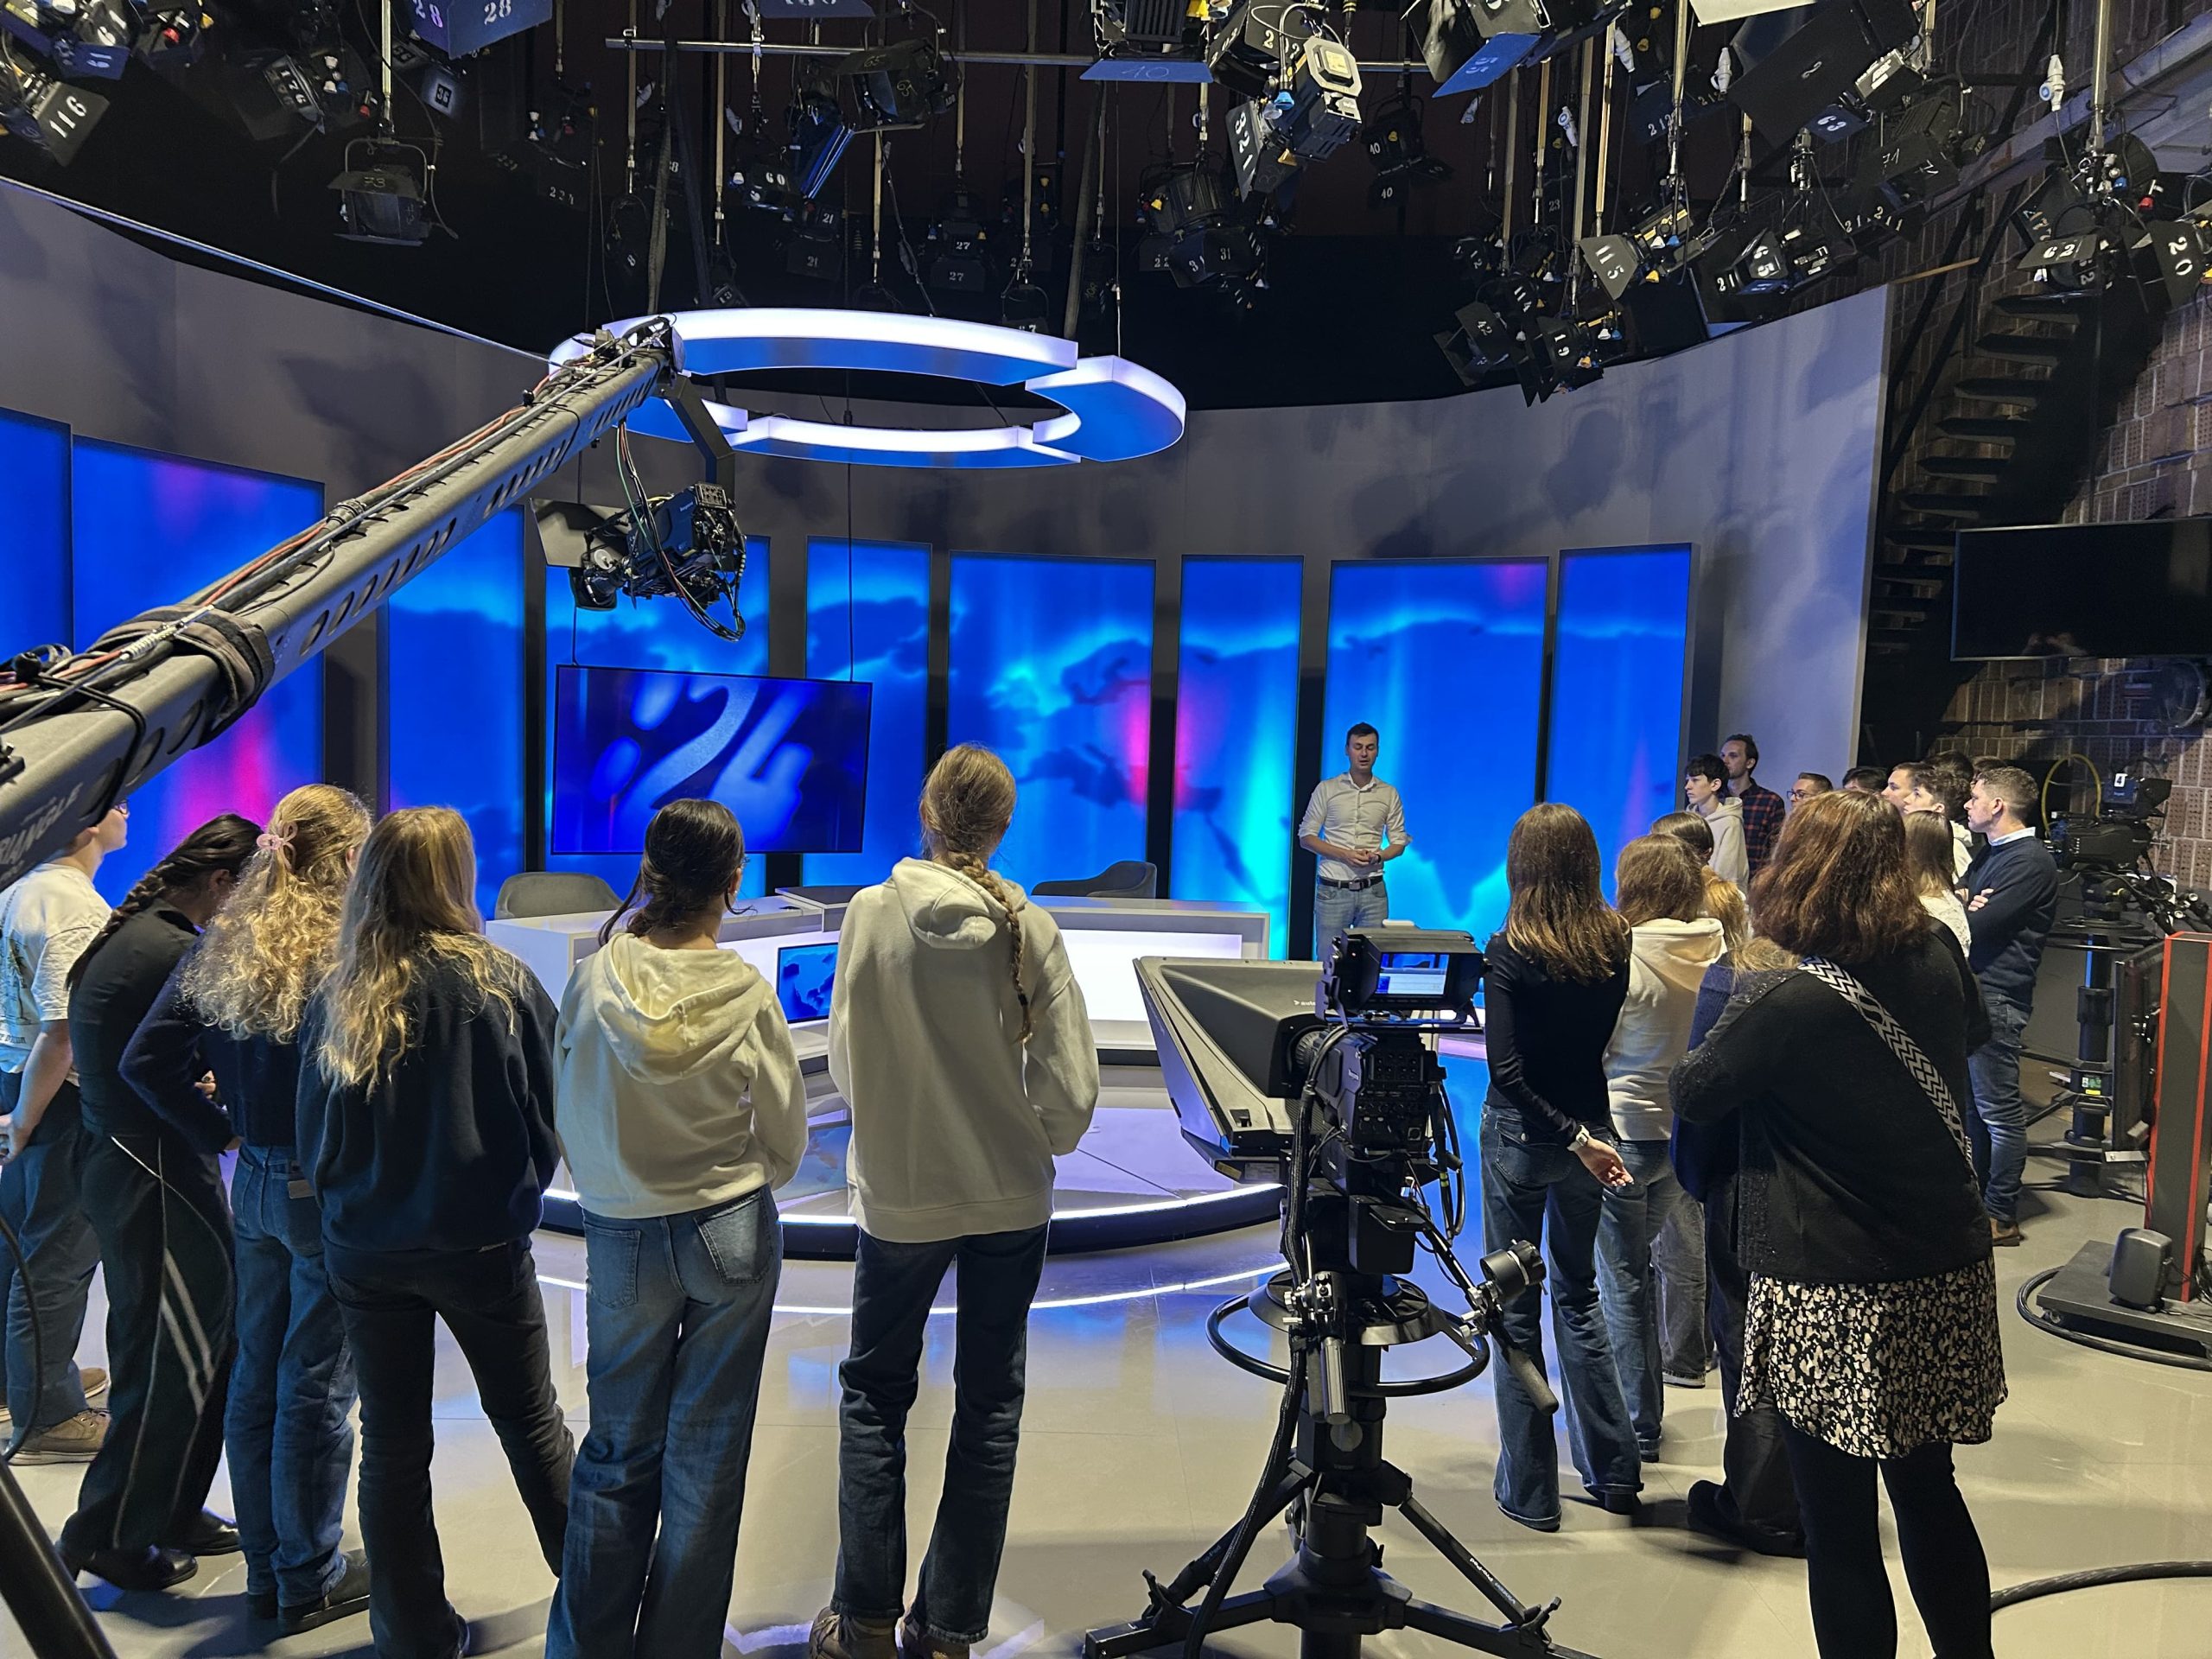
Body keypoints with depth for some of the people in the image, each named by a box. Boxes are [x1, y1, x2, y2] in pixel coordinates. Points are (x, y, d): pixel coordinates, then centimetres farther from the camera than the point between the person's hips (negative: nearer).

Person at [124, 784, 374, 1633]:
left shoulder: (222, 948, 2)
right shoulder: (349, 953, -19)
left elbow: (146, 1061, 3)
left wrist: (227, 1131, 7)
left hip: (253, 1184, 7)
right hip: (328, 1195, -7)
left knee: (255, 1376, 17)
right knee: (317, 1387, 6)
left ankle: (266, 1571, 33)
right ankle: (311, 1581, 22)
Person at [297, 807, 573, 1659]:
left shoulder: (337, 997, -6)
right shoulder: (504, 983, -13)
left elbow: (313, 1142, 3)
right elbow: (550, 1120, -6)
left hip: (364, 1251, 2)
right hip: (480, 1247, -2)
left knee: (391, 1443, 14)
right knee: (529, 1418, 16)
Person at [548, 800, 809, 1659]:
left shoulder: (595, 980, -10)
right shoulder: (748, 997, -13)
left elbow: (568, 1120, -3)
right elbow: (785, 1144, -3)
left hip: (622, 1238, 1)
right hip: (733, 1235, -1)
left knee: (618, 1452, 17)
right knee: (706, 1455, 12)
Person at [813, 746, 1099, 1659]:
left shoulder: (873, 913, -11)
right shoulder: (1029, 929, -12)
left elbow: (843, 1062, -4)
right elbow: (1071, 1089, -12)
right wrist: (1032, 1144, 9)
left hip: (900, 1196, 0)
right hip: (1011, 1201, 0)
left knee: (874, 1395, 17)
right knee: (989, 1405, 13)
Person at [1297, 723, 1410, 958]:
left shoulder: (1389, 794, 8)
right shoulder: (1326, 789, 2)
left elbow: (1399, 841, 11)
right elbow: (1306, 837, 1)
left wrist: (1378, 856, -12)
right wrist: (1344, 855, -13)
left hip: (1373, 891, 2)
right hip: (1332, 889, -1)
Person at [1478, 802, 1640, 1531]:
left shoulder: (1510, 951, -16)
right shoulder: (1616, 942, -4)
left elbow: (1507, 1070, -21)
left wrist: (1576, 1138, -18)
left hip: (1520, 1135, -4)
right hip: (1589, 1123, 4)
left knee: (1515, 1306, 8)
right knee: (1577, 1293, 21)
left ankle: (1529, 1489, 15)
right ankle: (1613, 1469, 26)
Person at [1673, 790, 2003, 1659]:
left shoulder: (1781, 1001, -21)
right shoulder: (1937, 955, -2)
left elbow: (1693, 1093, -4)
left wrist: (1742, 1001, 10)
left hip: (1833, 1302, -6)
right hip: (1946, 1283, 7)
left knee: (1839, 1529, 8)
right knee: (1929, 1493, 24)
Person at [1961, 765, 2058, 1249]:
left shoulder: (2030, 861, -14)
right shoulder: (1990, 853, 17)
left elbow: (1979, 924, -21)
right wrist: (1961, 904, -9)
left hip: (1996, 996, -10)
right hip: (1971, 989, 10)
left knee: (1999, 1109, -2)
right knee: (1970, 1101, 16)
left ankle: (2002, 1216, 6)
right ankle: (1975, 1195, 27)